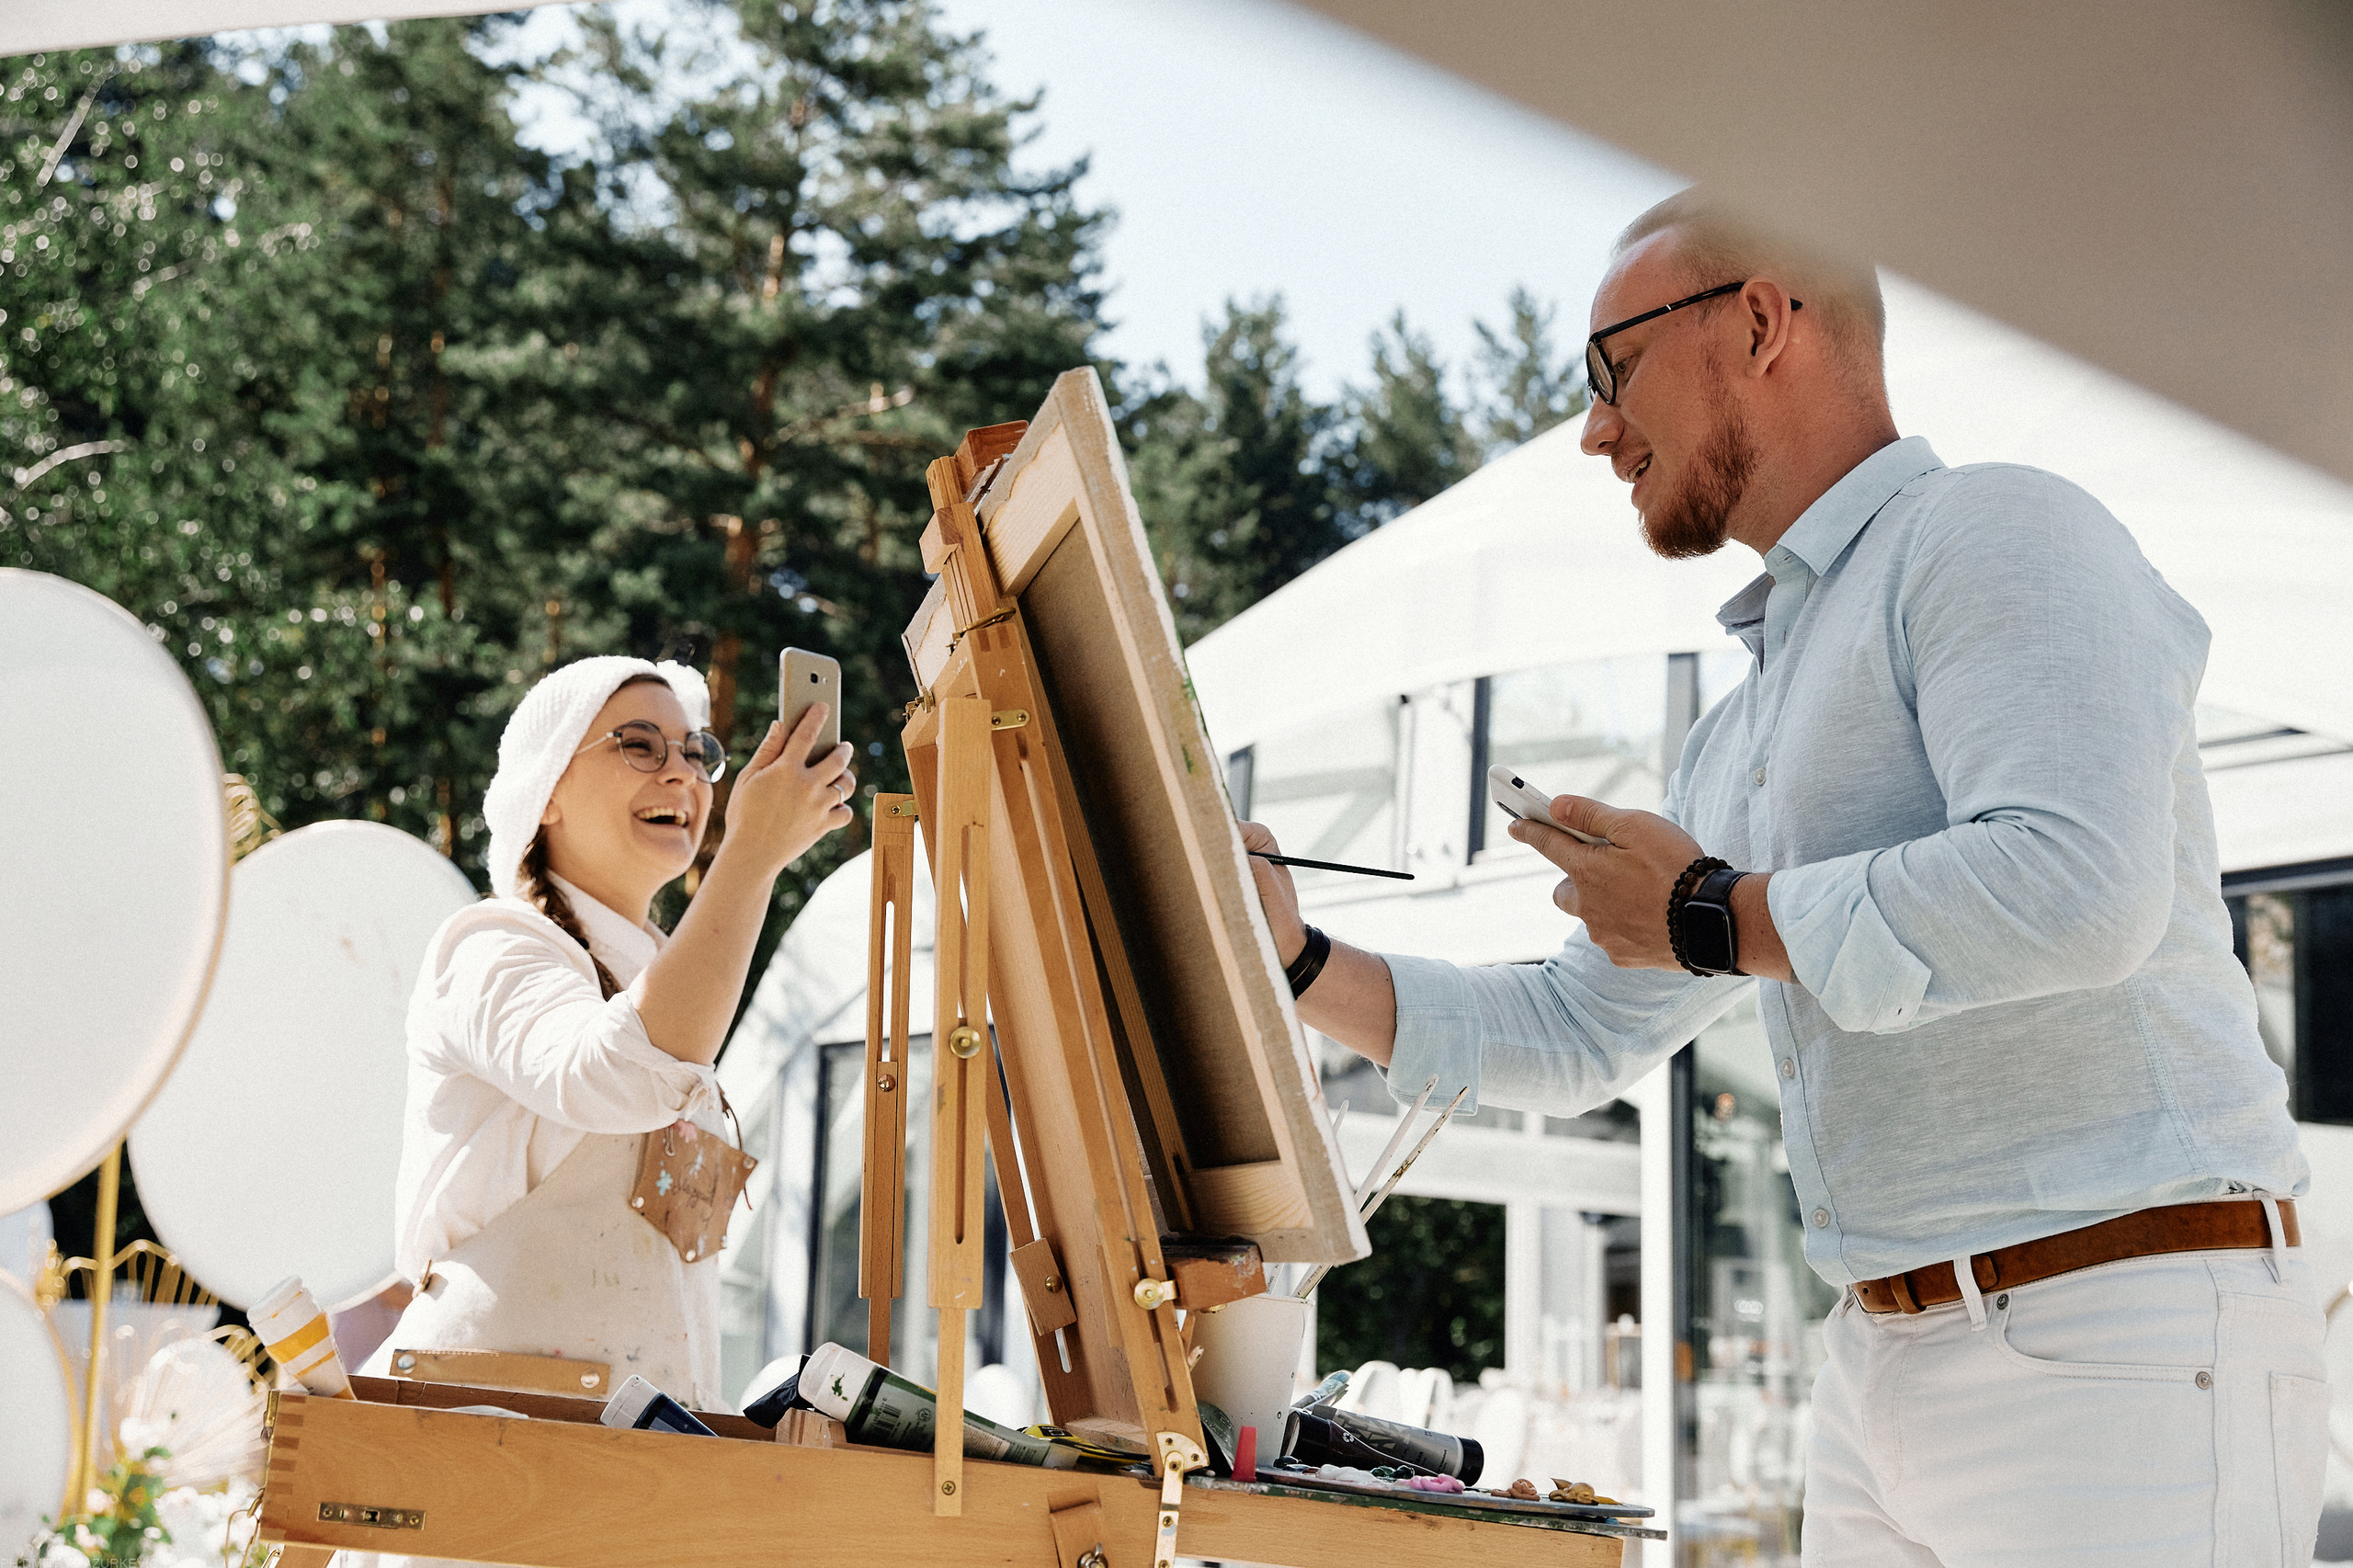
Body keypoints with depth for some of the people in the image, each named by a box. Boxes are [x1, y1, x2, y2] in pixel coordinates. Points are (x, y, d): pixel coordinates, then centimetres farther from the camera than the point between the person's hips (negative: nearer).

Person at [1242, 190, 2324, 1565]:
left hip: (2120, 1347, -9)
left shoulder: (1994, 535, -7)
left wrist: (1705, 915, -12)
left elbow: (2074, 889, -23)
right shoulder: (1745, 737, 22)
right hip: (1887, 1357, 9)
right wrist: (1301, 966, 13)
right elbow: (1573, 1038, 27)